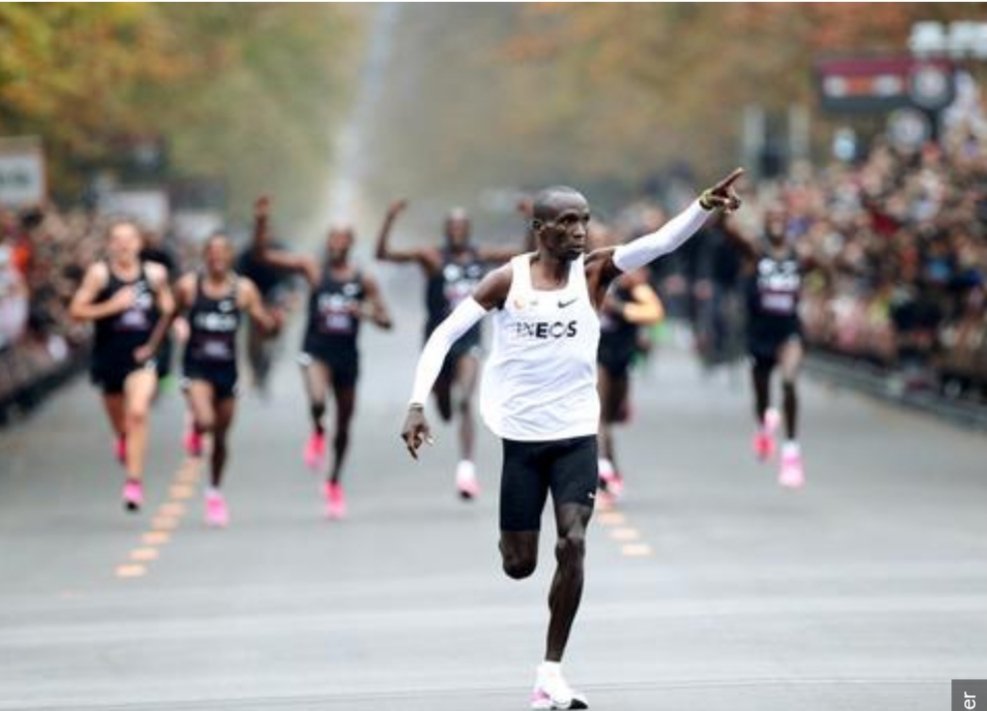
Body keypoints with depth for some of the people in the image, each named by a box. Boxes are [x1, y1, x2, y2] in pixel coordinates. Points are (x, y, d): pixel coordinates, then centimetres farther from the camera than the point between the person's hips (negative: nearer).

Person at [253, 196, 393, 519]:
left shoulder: (364, 281, 2)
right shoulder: (313, 270, -1)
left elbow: (386, 321, 1)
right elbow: (263, 253, -4)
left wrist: (363, 312, -18)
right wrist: (261, 223, -19)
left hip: (347, 355, 2)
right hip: (316, 350, -2)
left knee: (343, 423, 11)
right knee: (317, 401, -32)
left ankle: (335, 482, 31)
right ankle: (317, 434, 4)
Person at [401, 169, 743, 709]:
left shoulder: (594, 272, -3)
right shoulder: (507, 280, -5)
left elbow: (659, 242, -18)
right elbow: (444, 335, -3)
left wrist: (705, 207, -35)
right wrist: (418, 405, -13)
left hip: (576, 435, 0)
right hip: (520, 437, 0)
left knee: (573, 543, -16)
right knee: (518, 565, 5)